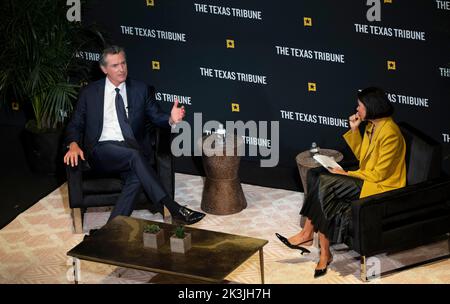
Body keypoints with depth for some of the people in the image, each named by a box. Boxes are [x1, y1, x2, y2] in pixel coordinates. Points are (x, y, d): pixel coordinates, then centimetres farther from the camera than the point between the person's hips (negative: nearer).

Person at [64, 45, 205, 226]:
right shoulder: (90, 93, 10)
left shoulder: (140, 89, 13)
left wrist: (171, 119, -13)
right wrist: (74, 145, -10)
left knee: (136, 177, -34)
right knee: (134, 155, -33)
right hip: (102, 152, -2)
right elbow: (75, 125, 11)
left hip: (133, 149, 2)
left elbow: (156, 116, 11)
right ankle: (174, 209, -39)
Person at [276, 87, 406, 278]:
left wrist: (347, 174, -13)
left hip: (381, 187, -9)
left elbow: (379, 174, -20)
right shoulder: (371, 126, 9)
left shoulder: (389, 133, -20)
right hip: (365, 177, 9)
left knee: (324, 184, -22)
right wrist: (354, 130, 7)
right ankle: (324, 253, -15)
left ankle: (307, 234, -4)